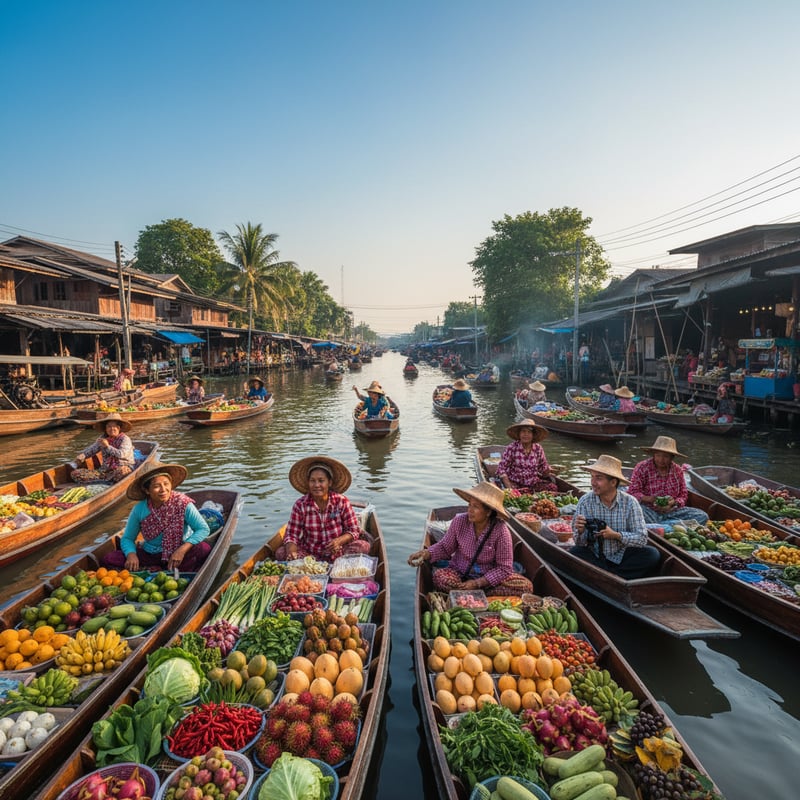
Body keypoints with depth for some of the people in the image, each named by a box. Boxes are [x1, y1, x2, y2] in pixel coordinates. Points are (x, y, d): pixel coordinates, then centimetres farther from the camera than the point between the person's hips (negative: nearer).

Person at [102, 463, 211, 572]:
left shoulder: (183, 504, -14)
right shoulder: (139, 510, -7)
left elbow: (203, 529, -16)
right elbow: (127, 539, 4)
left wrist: (183, 549, -28)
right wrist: (131, 554, -19)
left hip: (177, 554, -3)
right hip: (149, 555, 4)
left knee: (204, 549, -32)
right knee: (109, 559, -17)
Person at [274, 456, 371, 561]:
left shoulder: (342, 501, -7)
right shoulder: (300, 505, -6)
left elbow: (354, 530, -4)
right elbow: (291, 535, -6)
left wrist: (339, 540, -25)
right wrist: (291, 551, -29)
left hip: (338, 553, -1)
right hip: (309, 553, 1)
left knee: (363, 546, -26)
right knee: (280, 553, -22)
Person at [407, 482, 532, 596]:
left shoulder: (501, 531, -18)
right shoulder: (459, 521, -12)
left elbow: (504, 568, -13)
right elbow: (444, 547, 2)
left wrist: (477, 583, -20)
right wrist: (426, 553, -17)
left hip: (489, 577, 0)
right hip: (459, 573, 0)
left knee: (525, 586, -24)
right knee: (439, 576, -31)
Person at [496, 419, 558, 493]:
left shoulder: (538, 449, 3)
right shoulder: (511, 448, -8)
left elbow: (544, 469, 12)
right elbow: (501, 468, -8)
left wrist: (548, 471, -10)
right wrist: (509, 487, -17)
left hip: (534, 483, 4)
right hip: (516, 483, -4)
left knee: (553, 487, -20)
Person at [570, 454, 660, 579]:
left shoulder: (630, 502, -8)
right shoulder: (585, 501, -8)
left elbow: (642, 539, -11)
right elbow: (580, 543, -7)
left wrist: (616, 535, -25)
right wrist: (581, 532, -30)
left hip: (622, 556, 1)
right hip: (595, 557, -1)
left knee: (652, 554, -23)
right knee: (574, 553, -29)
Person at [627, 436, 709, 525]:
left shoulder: (678, 470, 8)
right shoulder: (642, 468, -3)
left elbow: (683, 494, 12)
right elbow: (633, 492, -7)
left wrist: (674, 502, -11)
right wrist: (649, 499, -25)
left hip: (670, 511, 5)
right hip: (648, 510, -5)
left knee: (702, 516, -16)